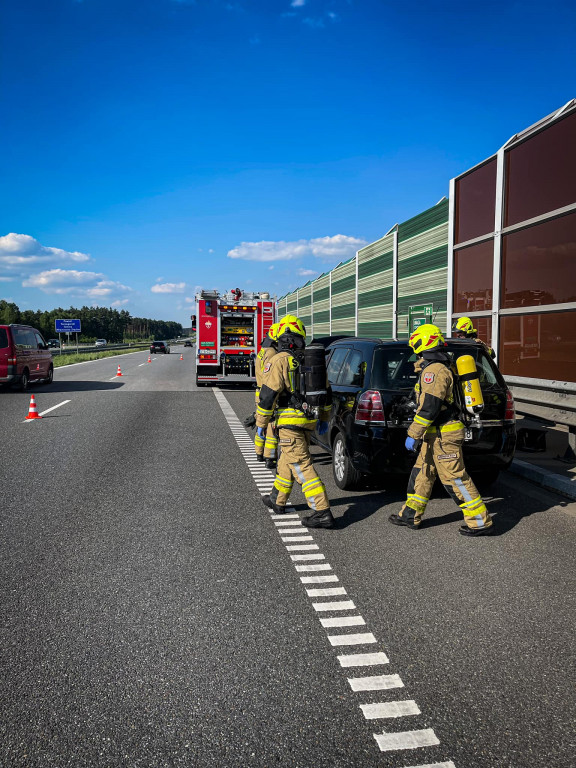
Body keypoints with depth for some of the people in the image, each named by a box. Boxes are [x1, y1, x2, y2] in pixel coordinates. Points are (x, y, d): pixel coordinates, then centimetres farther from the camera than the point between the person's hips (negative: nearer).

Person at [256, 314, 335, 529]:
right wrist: (324, 418, 26)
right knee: (287, 460, 22)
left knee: (302, 466, -8)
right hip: (309, 421, 8)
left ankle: (322, 512, -12)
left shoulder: (279, 362, -11)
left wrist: (261, 423, -5)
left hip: (290, 423, -8)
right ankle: (278, 501, 37)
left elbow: (268, 395, -15)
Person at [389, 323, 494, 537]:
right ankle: (411, 516, 24)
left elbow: (429, 407, -25)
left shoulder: (434, 371, -19)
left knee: (455, 478, -4)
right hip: (437, 434, 11)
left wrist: (413, 434, -20)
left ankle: (480, 522, 5)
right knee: (422, 473, 15)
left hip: (443, 435, -11)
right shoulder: (439, 367, 15)